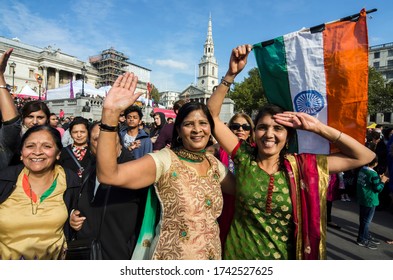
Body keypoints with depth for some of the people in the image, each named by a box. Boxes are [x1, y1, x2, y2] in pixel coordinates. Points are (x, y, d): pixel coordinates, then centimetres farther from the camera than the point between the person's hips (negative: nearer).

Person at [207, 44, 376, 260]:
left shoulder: (301, 166, -11)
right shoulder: (244, 157, -12)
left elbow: (365, 156, -10)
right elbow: (211, 114, -15)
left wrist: (318, 128, -17)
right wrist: (231, 74, -23)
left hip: (283, 257, 1)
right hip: (239, 254, 0)